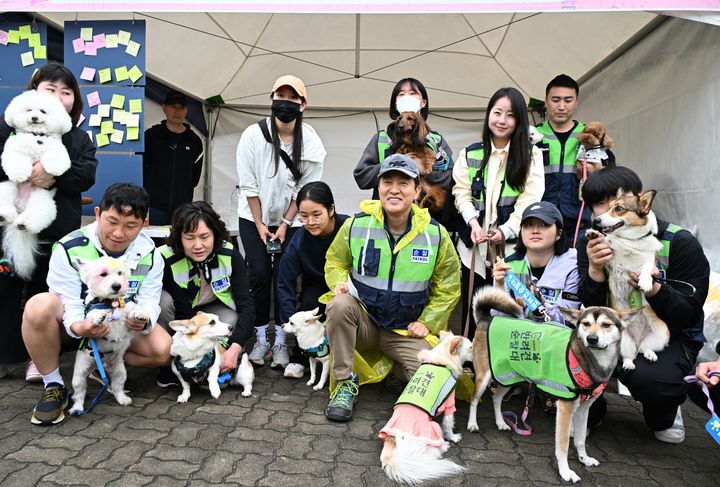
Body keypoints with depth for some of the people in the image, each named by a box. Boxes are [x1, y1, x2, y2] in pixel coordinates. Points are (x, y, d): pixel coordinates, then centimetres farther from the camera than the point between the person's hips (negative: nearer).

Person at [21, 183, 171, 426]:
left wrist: (144, 321, -42)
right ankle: (54, 385, -16)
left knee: (163, 350, -24)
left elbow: (149, 302, -17)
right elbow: (69, 304, -22)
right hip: (77, 325, -1)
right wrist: (78, 327, -46)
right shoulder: (69, 248, -21)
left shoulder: (149, 254, -13)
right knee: (39, 305, -35)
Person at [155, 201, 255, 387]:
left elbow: (247, 304, -29)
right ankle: (166, 364, -11)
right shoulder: (167, 260, -31)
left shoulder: (230, 254, -26)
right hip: (179, 313, -1)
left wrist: (235, 348, -41)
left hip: (212, 309, 1)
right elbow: (184, 313, -30)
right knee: (163, 301, -33)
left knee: (234, 321, -31)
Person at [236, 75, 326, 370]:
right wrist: (259, 224, -9)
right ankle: (260, 339, 10)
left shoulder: (311, 141, -12)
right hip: (253, 217, 0)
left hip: (291, 220, 0)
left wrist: (284, 224, -10)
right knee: (260, 275, -4)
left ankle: (281, 342, 8)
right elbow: (249, 185, -10)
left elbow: (306, 188, -8)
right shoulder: (253, 135, -13)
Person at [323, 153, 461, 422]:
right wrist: (339, 282, -14)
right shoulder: (356, 225, -7)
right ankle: (345, 382, -14)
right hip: (362, 320, 0)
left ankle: (395, 365, 16)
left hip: (405, 331, 1)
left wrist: (427, 322, -2)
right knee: (339, 305, -33)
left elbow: (448, 286, 6)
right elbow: (335, 261, 9)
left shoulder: (436, 234, -5)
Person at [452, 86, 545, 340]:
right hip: (474, 245, 2)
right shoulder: (470, 154, 12)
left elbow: (530, 199, -5)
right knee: (472, 311, 8)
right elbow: (462, 193, 4)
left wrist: (506, 230, -18)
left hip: (511, 244, -2)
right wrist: (473, 222, -14)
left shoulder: (531, 155, 5)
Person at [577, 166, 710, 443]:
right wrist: (595, 271, -31)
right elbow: (590, 313, -12)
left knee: (647, 376, -35)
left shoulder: (680, 243, -13)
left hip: (671, 339, -2)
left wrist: (654, 288, -36)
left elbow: (687, 315, -15)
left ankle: (663, 417, 6)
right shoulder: (591, 245, -5)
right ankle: (589, 410, 8)